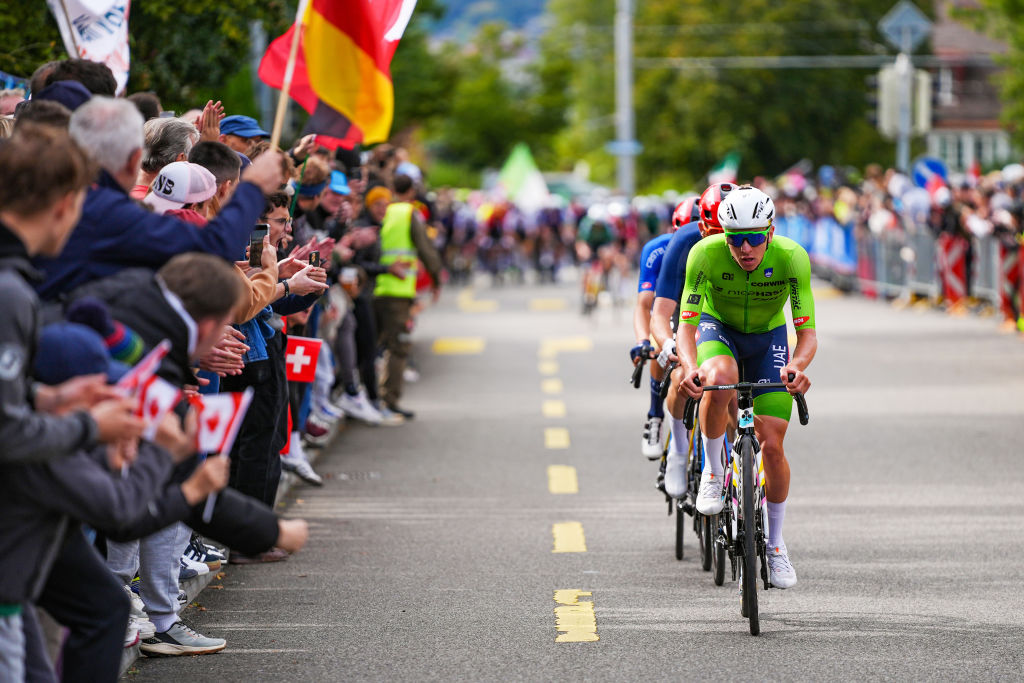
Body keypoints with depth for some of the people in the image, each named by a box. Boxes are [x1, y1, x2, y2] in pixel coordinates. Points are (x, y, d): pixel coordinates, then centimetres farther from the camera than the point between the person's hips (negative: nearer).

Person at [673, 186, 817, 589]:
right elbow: (687, 325, -30)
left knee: (772, 446, -6)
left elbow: (807, 332, -29)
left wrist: (797, 367, -50)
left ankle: (776, 545, 15)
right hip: (718, 329, -1)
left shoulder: (792, 258, -30)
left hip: (768, 337, 1)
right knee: (719, 379, -38)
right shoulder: (705, 254, -31)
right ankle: (712, 472, -12)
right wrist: (690, 366, -51)